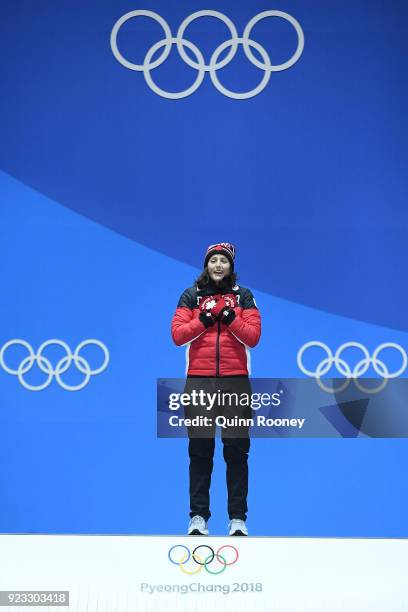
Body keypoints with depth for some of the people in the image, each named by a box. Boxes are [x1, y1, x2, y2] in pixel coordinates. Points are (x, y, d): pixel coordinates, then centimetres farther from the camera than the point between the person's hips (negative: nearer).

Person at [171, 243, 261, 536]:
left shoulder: (244, 296, 9)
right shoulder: (191, 296, 9)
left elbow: (253, 337, 0)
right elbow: (178, 335, 0)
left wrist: (230, 317, -12)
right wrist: (204, 318, -11)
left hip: (236, 380, 0)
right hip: (199, 380, 0)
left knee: (237, 450, 1)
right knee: (200, 449, 3)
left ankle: (238, 518, 10)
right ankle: (198, 516, 12)